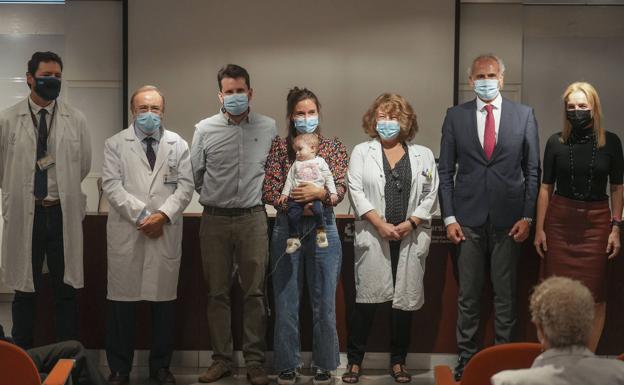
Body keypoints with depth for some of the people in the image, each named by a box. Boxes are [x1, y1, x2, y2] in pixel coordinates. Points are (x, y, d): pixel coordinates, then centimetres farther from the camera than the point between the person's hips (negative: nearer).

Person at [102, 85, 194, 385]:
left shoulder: (178, 144, 11)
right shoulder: (115, 144, 6)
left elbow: (186, 186, 3)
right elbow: (111, 185, -3)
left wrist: (163, 214, -11)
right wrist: (140, 214, -13)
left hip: (167, 233, 1)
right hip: (126, 233, -1)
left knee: (164, 301, 6)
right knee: (122, 302, 3)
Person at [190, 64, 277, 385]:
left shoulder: (268, 128, 1)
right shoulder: (205, 129, 1)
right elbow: (194, 175, 8)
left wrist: (258, 195, 10)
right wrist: (213, 198, 11)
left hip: (253, 218, 0)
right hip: (215, 219, 1)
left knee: (254, 292, 3)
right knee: (217, 293, 7)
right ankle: (221, 359, 16)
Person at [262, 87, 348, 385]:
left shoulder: (334, 147, 7)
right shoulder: (279, 147, 6)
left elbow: (340, 190, -4)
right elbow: (268, 190, -2)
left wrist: (319, 193, -23)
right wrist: (292, 204, -17)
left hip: (323, 227, 0)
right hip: (287, 227, 0)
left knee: (324, 302, 3)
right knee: (286, 302, 4)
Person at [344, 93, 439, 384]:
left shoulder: (423, 155, 10)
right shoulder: (362, 152, 8)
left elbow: (430, 195, 4)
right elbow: (356, 191, -2)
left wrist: (410, 223, -10)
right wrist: (380, 224, -12)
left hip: (410, 238, 1)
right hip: (373, 237, -1)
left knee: (405, 299, 4)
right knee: (367, 299, -3)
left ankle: (398, 361, 16)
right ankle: (354, 361, 7)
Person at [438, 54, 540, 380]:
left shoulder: (524, 115, 3)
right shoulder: (455, 116, 4)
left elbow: (532, 170, 4)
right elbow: (446, 171, 5)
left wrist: (527, 216, -2)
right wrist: (449, 217, -1)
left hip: (508, 220, 0)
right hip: (468, 219, 0)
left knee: (506, 296, 7)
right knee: (468, 297, 7)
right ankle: (466, 357, 17)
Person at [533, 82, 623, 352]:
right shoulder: (556, 142, 1)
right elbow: (546, 187, 5)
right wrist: (539, 229, 2)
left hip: (596, 222, 0)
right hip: (560, 221, 0)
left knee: (594, 295, 2)